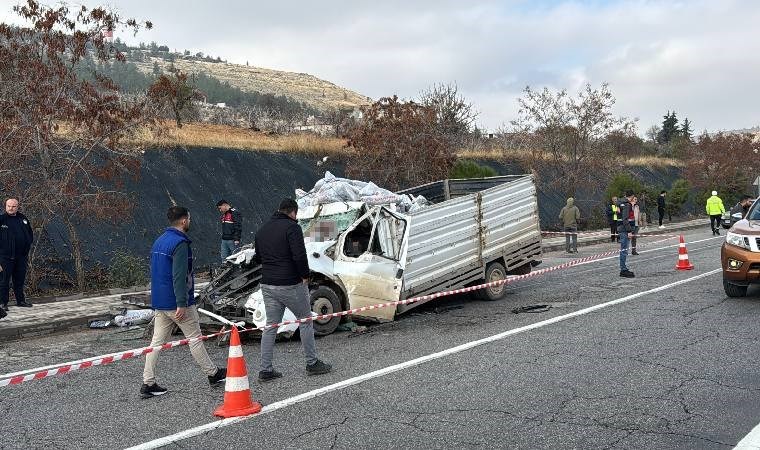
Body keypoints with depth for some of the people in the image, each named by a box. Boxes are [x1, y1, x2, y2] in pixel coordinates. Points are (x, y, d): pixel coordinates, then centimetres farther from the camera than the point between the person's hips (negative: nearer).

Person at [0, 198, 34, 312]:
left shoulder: (23, 219, 10)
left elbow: (30, 235, 21)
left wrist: (26, 248, 11)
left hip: (21, 256, 5)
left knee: (20, 279, 13)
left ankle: (20, 300, 24)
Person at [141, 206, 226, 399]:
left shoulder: (159, 241, 13)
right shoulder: (180, 243, -17)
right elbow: (179, 276, -23)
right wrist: (181, 304, -24)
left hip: (159, 302, 8)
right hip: (176, 302, -8)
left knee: (157, 341, 9)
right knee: (195, 338, 4)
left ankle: (148, 383, 8)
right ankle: (213, 374, 18)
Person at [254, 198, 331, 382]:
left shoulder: (262, 230, 13)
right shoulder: (292, 227, -12)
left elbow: (257, 258, 19)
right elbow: (299, 255, -22)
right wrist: (305, 275, -10)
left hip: (267, 285, 7)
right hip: (291, 285, -6)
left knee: (270, 326, 11)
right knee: (305, 321, 9)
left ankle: (265, 370, 10)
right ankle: (312, 363, 16)